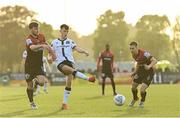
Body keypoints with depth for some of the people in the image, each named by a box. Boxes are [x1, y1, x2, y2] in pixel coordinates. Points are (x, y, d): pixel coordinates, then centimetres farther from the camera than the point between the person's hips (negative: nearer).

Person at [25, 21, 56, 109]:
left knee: (41, 82, -18)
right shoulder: (28, 39, -19)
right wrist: (42, 45, -56)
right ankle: (31, 103, 27)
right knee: (30, 86, 4)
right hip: (30, 65, -4)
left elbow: (46, 45, 23)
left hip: (39, 64, 4)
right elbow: (32, 47, -41)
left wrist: (52, 53, 21)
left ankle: (35, 81, 19)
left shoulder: (41, 36, 2)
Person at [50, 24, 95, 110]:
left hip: (70, 62, 2)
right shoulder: (54, 42, 15)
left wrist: (83, 51, -21)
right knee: (71, 70, -36)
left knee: (69, 82, -8)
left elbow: (76, 49, 0)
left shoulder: (70, 41, 15)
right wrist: (50, 58, -8)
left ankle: (64, 103, -1)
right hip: (60, 63, -2)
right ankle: (88, 78, -41)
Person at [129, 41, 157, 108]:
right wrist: (134, 72, 11)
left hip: (148, 73, -7)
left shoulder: (144, 53, -28)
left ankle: (142, 101, 17)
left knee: (142, 90, -17)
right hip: (140, 72, 7)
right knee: (133, 87, 9)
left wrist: (149, 66, -50)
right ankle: (135, 99, 43)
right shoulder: (133, 55, -3)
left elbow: (154, 61, -32)